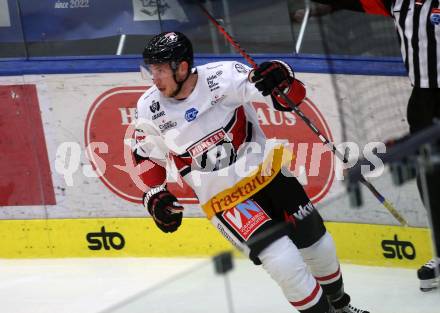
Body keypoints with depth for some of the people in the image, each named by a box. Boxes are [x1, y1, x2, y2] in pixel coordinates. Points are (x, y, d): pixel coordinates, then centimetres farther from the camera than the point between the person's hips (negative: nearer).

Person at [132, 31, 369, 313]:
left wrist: (281, 79, -42)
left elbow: (291, 96, -21)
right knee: (285, 262, -19)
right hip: (222, 197, -1)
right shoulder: (151, 108, -12)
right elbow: (147, 154, 7)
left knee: (317, 244, 15)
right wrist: (155, 195, -3)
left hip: (265, 172, 1)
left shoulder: (222, 76, -21)